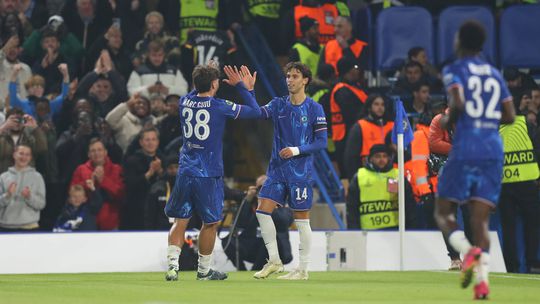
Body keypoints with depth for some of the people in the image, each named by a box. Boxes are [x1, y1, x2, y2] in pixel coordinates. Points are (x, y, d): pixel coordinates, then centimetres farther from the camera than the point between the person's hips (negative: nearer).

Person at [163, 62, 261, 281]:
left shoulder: (185, 102, 4)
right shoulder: (219, 107, -11)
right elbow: (255, 111, -2)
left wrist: (204, 76, 29)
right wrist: (241, 86, 6)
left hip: (185, 172, 4)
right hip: (209, 175, -4)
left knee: (180, 221, 9)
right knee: (210, 223, 11)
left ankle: (172, 266, -4)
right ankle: (204, 270, 18)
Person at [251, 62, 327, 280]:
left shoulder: (314, 109, -4)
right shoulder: (278, 104, 8)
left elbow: (321, 142, -6)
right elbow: (258, 113, -10)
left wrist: (296, 150, -17)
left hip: (301, 171, -5)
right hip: (277, 168, 5)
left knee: (301, 219, -1)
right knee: (263, 210, -4)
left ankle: (303, 269, 6)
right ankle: (274, 261, 7)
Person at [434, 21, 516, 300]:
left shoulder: (455, 71, 1)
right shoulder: (495, 75, 17)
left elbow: (458, 102, -17)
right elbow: (509, 116, 14)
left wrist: (447, 120, 2)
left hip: (465, 149, -4)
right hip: (493, 152, 5)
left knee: (443, 212, 6)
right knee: (481, 219, 2)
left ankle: (468, 250, -23)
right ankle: (482, 280, -15)